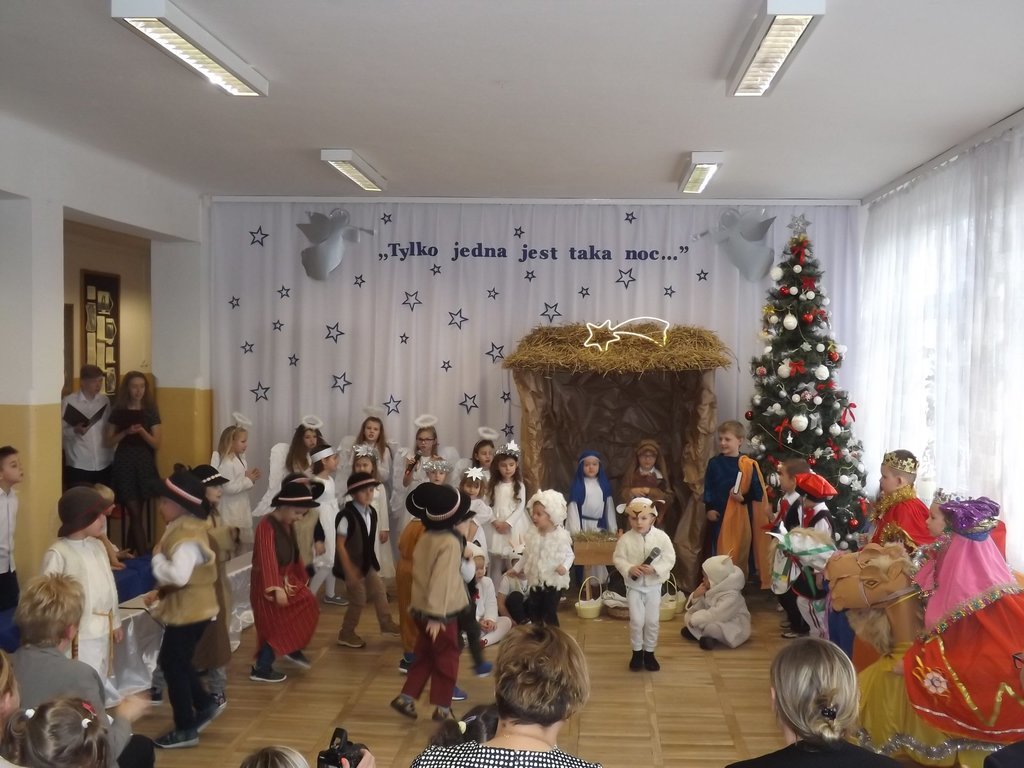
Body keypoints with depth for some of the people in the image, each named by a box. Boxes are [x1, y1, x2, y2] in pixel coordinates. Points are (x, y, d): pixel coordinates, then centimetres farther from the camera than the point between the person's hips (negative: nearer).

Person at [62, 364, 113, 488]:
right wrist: (75, 430, -23)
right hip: (78, 465, -4)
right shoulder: (68, 401, -5)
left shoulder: (105, 400, 8)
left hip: (103, 464, 4)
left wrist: (113, 456, 7)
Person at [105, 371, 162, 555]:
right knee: (134, 513, -8)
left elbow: (156, 444, -1)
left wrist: (142, 431, -18)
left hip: (144, 463, 2)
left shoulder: (150, 412, 3)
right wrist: (126, 432, -14)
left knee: (134, 513, 10)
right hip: (124, 463, -2)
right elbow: (109, 442, 2)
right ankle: (143, 556, -8)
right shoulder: (118, 412, 2)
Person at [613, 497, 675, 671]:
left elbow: (670, 559, -9)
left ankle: (649, 652, 25)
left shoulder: (661, 537, -11)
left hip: (654, 586, 1)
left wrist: (655, 568, -23)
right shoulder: (625, 538, -11)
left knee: (653, 621, 8)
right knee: (636, 620, -2)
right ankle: (637, 652, 18)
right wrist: (630, 569, -24)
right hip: (634, 586, -1)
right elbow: (618, 558, -7)